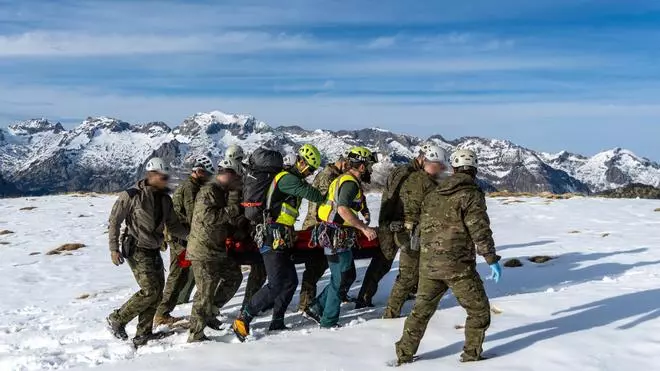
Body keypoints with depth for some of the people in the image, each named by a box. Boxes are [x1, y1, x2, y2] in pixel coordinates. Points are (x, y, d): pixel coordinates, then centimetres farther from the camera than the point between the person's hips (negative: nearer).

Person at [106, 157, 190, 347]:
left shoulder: (165, 199, 5)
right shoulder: (131, 196, -14)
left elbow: (173, 225, 9)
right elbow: (114, 221, -8)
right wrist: (114, 248, -14)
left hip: (154, 251, 7)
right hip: (136, 250, -7)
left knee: (158, 291, 4)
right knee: (150, 290, -14)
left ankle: (143, 334, 16)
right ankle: (117, 319, 6)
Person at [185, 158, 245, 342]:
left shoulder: (222, 193, 16)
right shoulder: (208, 192, -16)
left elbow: (230, 220, 20)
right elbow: (208, 216, -29)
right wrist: (233, 209, -22)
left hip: (218, 249, 10)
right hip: (204, 252, -10)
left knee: (234, 276, 20)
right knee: (206, 291, -5)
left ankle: (208, 313, 28)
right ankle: (196, 334, 6)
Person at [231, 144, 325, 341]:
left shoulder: (294, 179, 21)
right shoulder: (287, 178, -13)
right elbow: (310, 194, -18)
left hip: (281, 240, 11)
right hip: (273, 238, -11)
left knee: (291, 281, 10)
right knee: (276, 284, -12)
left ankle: (277, 323, 16)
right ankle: (242, 320, -7)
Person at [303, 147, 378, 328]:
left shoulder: (343, 179, 16)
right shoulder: (350, 182, -16)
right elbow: (343, 209, -31)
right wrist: (364, 228, -27)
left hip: (335, 236, 10)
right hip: (338, 237, -10)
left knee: (340, 277, 19)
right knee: (340, 280, 2)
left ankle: (316, 308, 22)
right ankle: (329, 322, 12)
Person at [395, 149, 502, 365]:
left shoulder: (434, 194, 11)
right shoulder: (471, 194, -9)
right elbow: (480, 231, -15)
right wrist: (492, 260, -10)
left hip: (428, 263, 6)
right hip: (457, 265, -6)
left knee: (422, 309, 17)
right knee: (479, 310, 12)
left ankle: (404, 355, 21)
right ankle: (471, 356, 17)